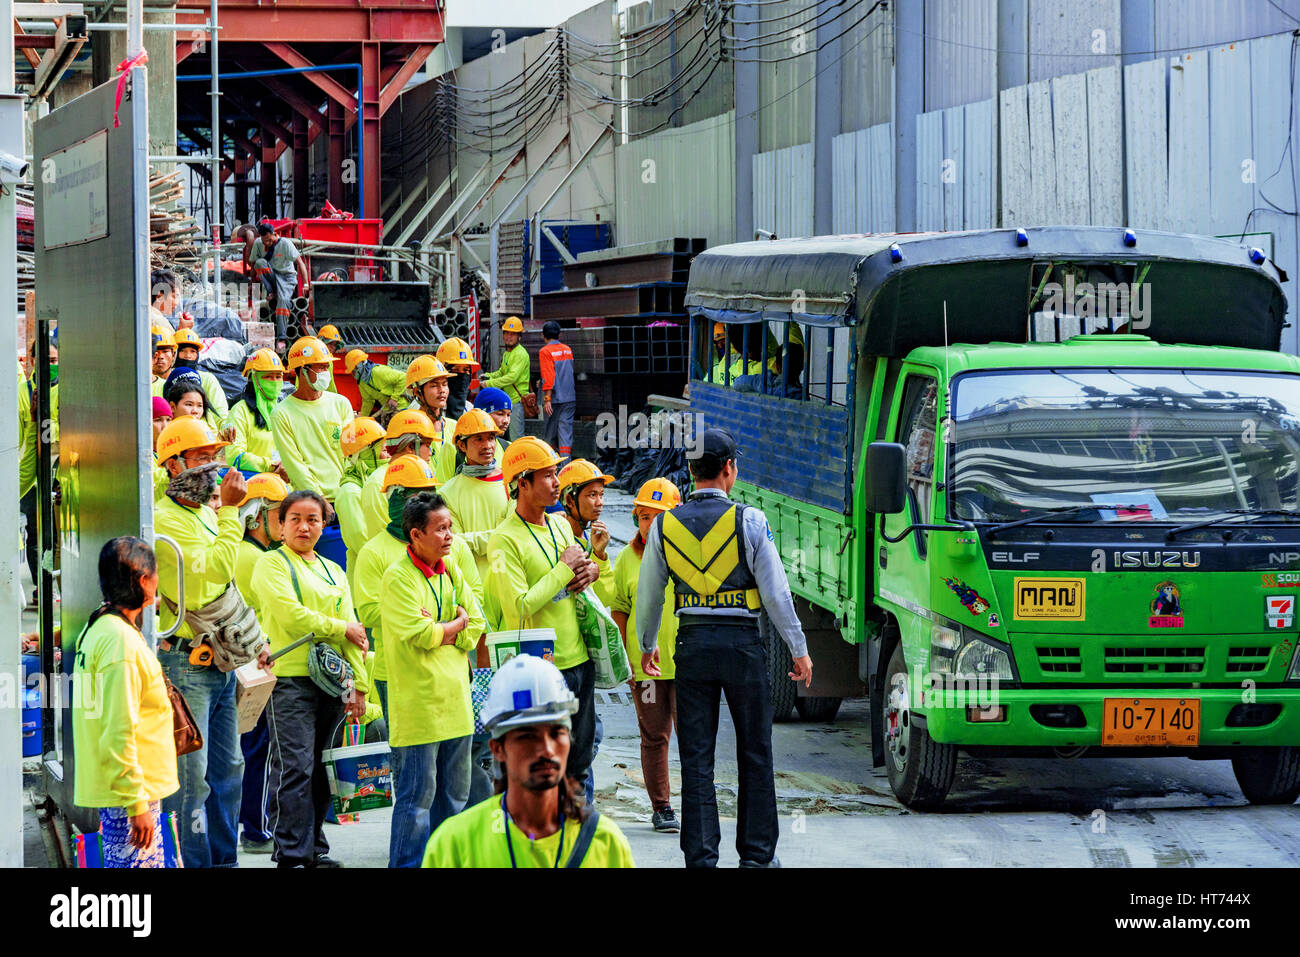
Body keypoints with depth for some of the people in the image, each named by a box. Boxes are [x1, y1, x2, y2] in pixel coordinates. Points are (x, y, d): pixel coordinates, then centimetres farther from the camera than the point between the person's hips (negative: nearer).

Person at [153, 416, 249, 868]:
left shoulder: (208, 514, 16)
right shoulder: (165, 519, -13)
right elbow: (213, 570, -24)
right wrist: (230, 512, -20)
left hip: (221, 661, 9)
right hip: (184, 663, -9)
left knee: (228, 768, 13)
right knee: (190, 775, -7)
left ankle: (223, 858, 21)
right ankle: (193, 863, -3)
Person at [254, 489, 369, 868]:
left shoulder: (333, 572, 19)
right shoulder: (272, 563, 0)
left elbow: (353, 630, 15)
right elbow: (292, 616, -12)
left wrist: (358, 685, 6)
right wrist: (341, 629, -3)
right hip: (289, 678, -6)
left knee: (320, 768, 7)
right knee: (295, 766, -11)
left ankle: (314, 847, 14)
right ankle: (292, 854, -10)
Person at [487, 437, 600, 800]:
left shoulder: (560, 525, 11)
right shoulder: (505, 540, -14)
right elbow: (519, 607, -22)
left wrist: (589, 570, 2)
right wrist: (565, 569, -16)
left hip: (579, 659, 8)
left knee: (578, 763, 13)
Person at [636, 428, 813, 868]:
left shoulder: (664, 525, 2)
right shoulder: (749, 520, -7)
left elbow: (648, 595, 11)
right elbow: (776, 591, -7)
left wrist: (647, 645, 26)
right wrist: (798, 649, 2)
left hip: (692, 645, 2)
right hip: (742, 642, -2)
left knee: (696, 758, 5)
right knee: (755, 753, 10)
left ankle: (701, 857, 2)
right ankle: (756, 853, 13)